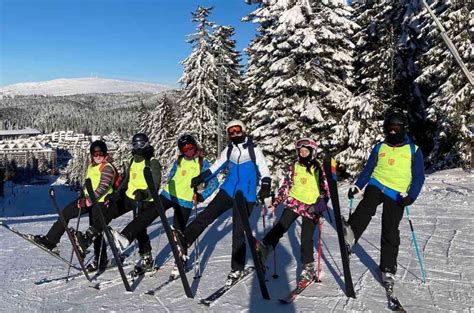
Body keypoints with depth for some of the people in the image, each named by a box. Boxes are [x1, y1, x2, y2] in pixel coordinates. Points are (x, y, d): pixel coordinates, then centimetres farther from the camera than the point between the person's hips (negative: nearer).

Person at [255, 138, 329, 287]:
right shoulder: (293, 167, 7)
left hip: (311, 206, -2)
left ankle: (308, 269, 11)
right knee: (281, 225, -21)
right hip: (294, 202, 2)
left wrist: (322, 201, -14)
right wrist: (277, 201, 6)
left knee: (307, 238, -2)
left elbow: (325, 187, 0)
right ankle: (264, 246, -35)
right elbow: (286, 185, 12)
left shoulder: (318, 168, 0)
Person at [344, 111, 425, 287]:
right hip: (377, 184, 1)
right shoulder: (380, 148, 13)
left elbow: (419, 177, 3)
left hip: (396, 194, -1)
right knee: (367, 206, -32)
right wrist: (357, 186, 1)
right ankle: (350, 233, -55)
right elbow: (368, 169, 15)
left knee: (390, 231, -2)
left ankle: (388, 268, 11)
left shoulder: (413, 150, 6)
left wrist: (411, 195, -12)